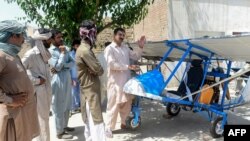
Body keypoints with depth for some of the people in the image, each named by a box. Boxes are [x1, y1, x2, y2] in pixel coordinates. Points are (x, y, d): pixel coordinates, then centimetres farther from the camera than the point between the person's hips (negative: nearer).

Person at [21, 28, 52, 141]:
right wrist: (36, 81, -18)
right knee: (41, 120, 2)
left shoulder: (44, 53, 9)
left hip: (46, 91, 8)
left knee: (45, 118, 19)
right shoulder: (31, 54, -17)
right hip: (37, 92, -8)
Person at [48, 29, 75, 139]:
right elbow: (57, 67, -17)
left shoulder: (64, 49, 12)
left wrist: (63, 66, -14)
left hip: (67, 80, 7)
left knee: (67, 106, 17)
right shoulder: (50, 51, -9)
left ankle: (64, 126, 33)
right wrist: (63, 53, -13)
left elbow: (72, 62, 2)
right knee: (59, 108, 2)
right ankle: (60, 132, 14)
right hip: (58, 82, -7)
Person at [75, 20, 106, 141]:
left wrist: (94, 71, -6)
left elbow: (95, 69, 13)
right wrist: (96, 72, -1)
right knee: (96, 120, -7)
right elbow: (99, 70, -20)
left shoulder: (85, 48, 12)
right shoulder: (85, 50, -19)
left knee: (90, 120, 18)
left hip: (90, 89, 10)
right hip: (90, 90, -10)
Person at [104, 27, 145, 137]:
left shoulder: (125, 47, 14)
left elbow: (135, 57, 19)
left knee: (126, 103, 16)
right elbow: (112, 64, -20)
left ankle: (124, 123, 33)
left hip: (127, 80, 7)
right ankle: (109, 128, 10)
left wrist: (140, 47, 3)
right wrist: (128, 66, -25)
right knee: (113, 105, -1)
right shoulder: (109, 49, -8)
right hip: (115, 82, -7)